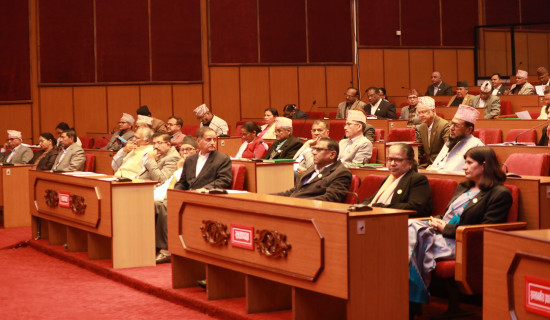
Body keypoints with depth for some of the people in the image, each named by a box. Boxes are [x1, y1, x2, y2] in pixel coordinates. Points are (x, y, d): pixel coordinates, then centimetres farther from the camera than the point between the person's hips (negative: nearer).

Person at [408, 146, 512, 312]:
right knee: (409, 227, -22)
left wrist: (445, 228, -10)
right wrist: (437, 221, 4)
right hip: (439, 233, 8)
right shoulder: (463, 187, 24)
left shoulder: (500, 194, -3)